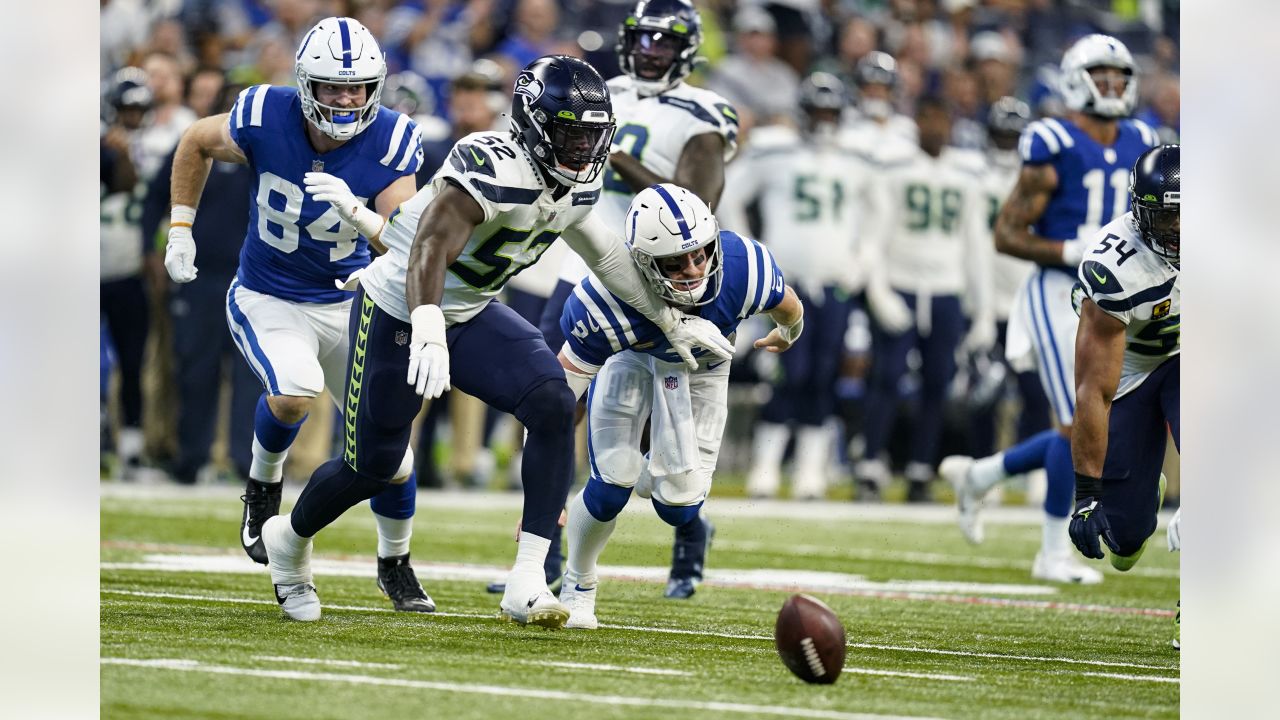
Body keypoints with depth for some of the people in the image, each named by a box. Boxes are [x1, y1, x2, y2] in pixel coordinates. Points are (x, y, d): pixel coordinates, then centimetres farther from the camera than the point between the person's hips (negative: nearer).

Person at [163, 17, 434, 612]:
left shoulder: (389, 142, -17)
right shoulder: (264, 119, -20)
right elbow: (196, 143, 2)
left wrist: (358, 214, -39)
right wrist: (180, 230, 4)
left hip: (347, 303, 2)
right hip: (267, 301, -2)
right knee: (295, 392, -32)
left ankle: (395, 567, 28)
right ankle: (263, 485, 1)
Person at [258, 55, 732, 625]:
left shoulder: (576, 184, -6)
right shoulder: (494, 167, -32)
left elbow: (603, 255, 14)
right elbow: (431, 249, -44)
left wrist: (671, 320, 16)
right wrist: (428, 334, -60)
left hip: (471, 316, 7)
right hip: (398, 313, -7)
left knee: (553, 407, -18)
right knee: (372, 467, 4)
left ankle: (528, 582, -16)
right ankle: (290, 539, 38)